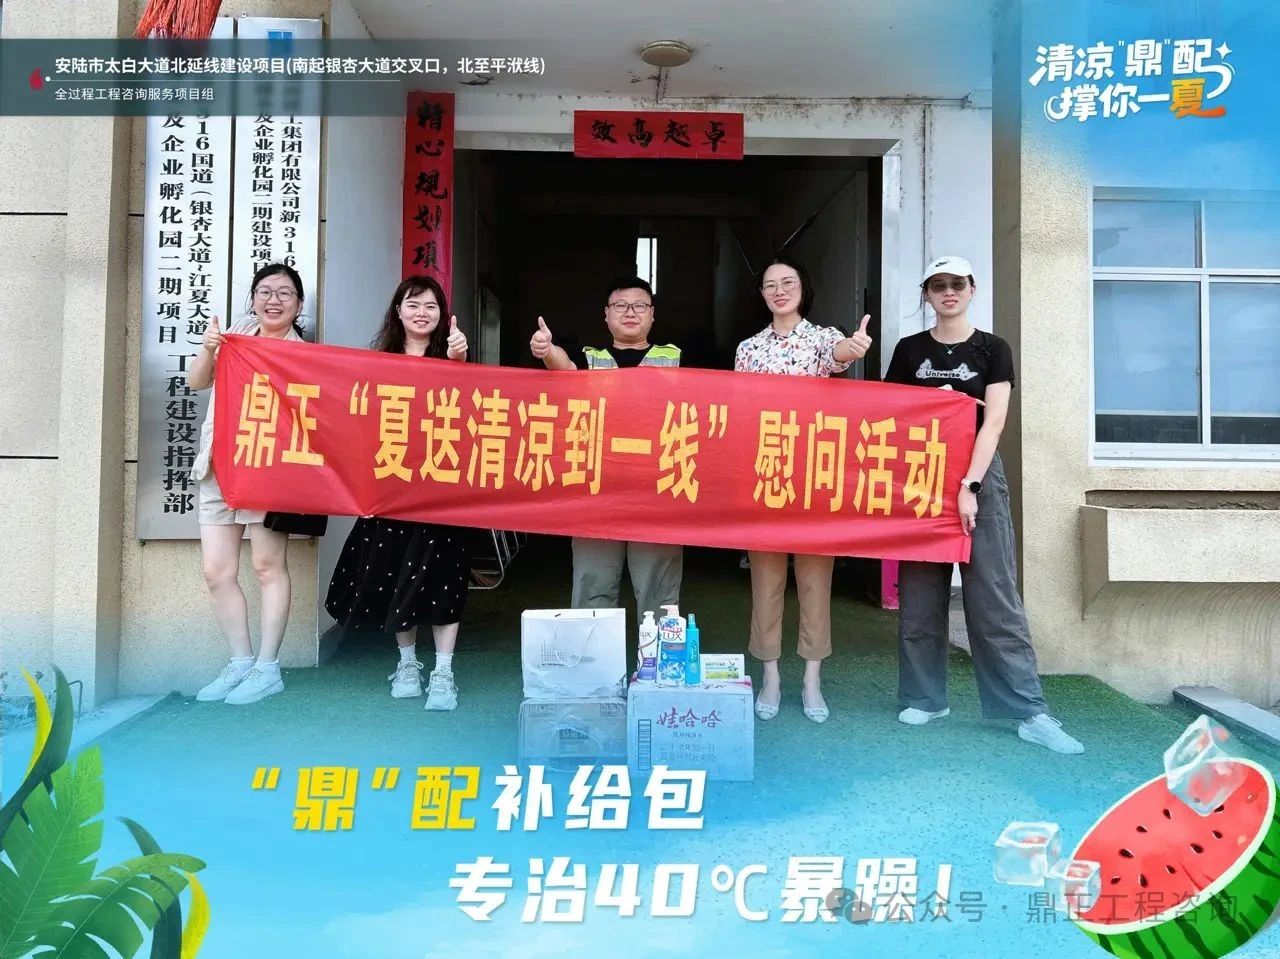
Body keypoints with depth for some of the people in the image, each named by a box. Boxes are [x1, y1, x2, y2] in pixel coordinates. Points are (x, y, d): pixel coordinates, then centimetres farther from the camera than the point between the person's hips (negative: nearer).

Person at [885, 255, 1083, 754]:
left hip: (978, 478, -2)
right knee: (919, 596, 5)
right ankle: (925, 698, 17)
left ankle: (1030, 712, 2)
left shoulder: (992, 349, 4)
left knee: (995, 598, -4)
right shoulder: (909, 351, 9)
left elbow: (993, 423, -4)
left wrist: (969, 486, -14)